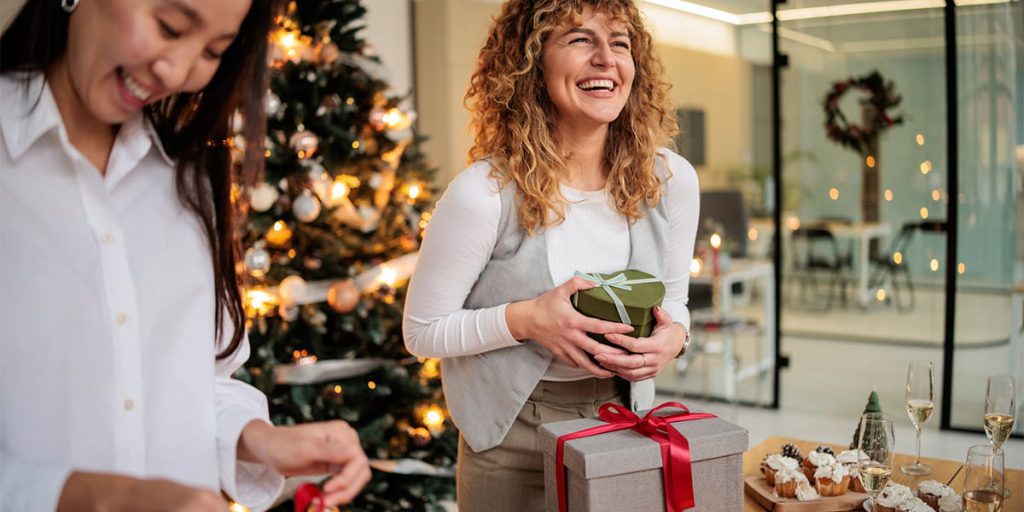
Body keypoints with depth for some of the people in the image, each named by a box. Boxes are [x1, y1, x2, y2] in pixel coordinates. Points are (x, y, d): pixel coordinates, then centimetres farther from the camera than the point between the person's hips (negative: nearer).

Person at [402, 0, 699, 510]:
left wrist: (672, 336, -15)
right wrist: (523, 319, -26)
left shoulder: (671, 180, -9)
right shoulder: (484, 194, -22)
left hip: (623, 425, 4)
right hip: (513, 441, -3)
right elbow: (422, 332, -12)